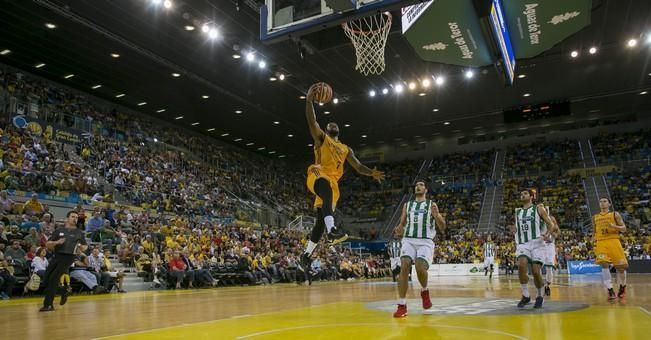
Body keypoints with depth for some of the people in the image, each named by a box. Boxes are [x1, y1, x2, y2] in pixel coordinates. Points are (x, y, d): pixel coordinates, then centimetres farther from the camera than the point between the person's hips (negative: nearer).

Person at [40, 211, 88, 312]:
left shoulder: (79, 233, 9)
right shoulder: (58, 230, 11)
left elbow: (85, 246, 18)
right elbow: (47, 244, 9)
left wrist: (81, 247, -5)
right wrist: (57, 242, -11)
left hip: (68, 257, -3)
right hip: (57, 255, 3)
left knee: (53, 278, -12)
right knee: (46, 279, 0)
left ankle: (48, 304, -2)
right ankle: (63, 291, 26)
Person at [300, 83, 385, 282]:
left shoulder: (346, 149, 28)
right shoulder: (321, 138, 15)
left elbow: (358, 166, 19)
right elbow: (311, 121, -3)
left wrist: (372, 173, -1)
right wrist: (309, 100, -15)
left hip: (333, 183, 6)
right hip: (318, 175, -5)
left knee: (320, 222, 2)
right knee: (328, 191, -41)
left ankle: (306, 255, 14)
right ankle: (333, 230, -60)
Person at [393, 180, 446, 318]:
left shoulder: (431, 204, 8)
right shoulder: (407, 205, 17)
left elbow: (442, 228, 4)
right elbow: (402, 223, 19)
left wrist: (436, 214, -16)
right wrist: (399, 230, -6)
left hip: (425, 242, -2)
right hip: (408, 240, 2)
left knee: (420, 267, -25)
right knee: (404, 267, -20)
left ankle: (424, 291, 10)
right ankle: (402, 306, -15)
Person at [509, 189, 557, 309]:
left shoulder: (539, 208, 5)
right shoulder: (518, 212, 18)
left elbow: (551, 224, 3)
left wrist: (547, 234, -17)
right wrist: (514, 230, 4)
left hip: (537, 243, -3)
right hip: (523, 244, 3)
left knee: (536, 271, -10)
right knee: (521, 265, -23)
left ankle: (539, 296, 16)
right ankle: (525, 296, -8)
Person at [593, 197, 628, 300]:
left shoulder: (615, 214, 9)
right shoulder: (595, 217, 18)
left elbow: (624, 228, 4)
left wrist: (615, 226, -16)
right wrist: (594, 240, 8)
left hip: (613, 241, -1)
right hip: (601, 243, 1)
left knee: (620, 266, 1)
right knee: (604, 265, -16)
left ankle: (622, 287, 27)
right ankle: (610, 291, -16)